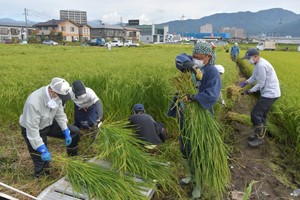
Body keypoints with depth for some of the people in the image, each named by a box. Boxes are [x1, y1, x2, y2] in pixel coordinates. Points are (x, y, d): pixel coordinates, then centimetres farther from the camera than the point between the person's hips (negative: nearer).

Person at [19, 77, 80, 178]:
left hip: (49, 124, 6)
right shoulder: (34, 103, -39)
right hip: (32, 129, -6)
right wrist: (43, 150, -31)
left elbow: (60, 114, -4)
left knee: (75, 132, 2)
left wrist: (66, 132, -6)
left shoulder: (56, 95, -19)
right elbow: (32, 129, -34)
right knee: (42, 159, -7)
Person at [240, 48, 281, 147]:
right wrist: (245, 82, 0)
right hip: (269, 93, 11)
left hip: (269, 94, -11)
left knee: (255, 114, -8)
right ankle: (259, 134, 29)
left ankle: (259, 138, 3)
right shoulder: (258, 64, 11)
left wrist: (250, 91, -11)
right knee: (261, 114, 17)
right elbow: (254, 77, 15)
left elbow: (261, 84, -20)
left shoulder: (261, 65, -22)